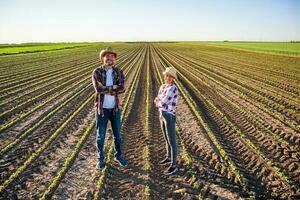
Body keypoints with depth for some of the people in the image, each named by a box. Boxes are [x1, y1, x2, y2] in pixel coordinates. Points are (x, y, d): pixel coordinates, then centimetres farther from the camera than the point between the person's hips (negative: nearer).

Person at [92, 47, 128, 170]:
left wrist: (106, 89, -22)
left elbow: (122, 89, -18)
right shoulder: (96, 72, -9)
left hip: (115, 108, 2)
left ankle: (118, 156, 34)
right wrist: (114, 88, -20)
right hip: (102, 109, -2)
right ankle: (101, 158, 28)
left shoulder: (119, 72, -3)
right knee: (101, 136, 8)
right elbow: (98, 89, -25)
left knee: (117, 134, 14)